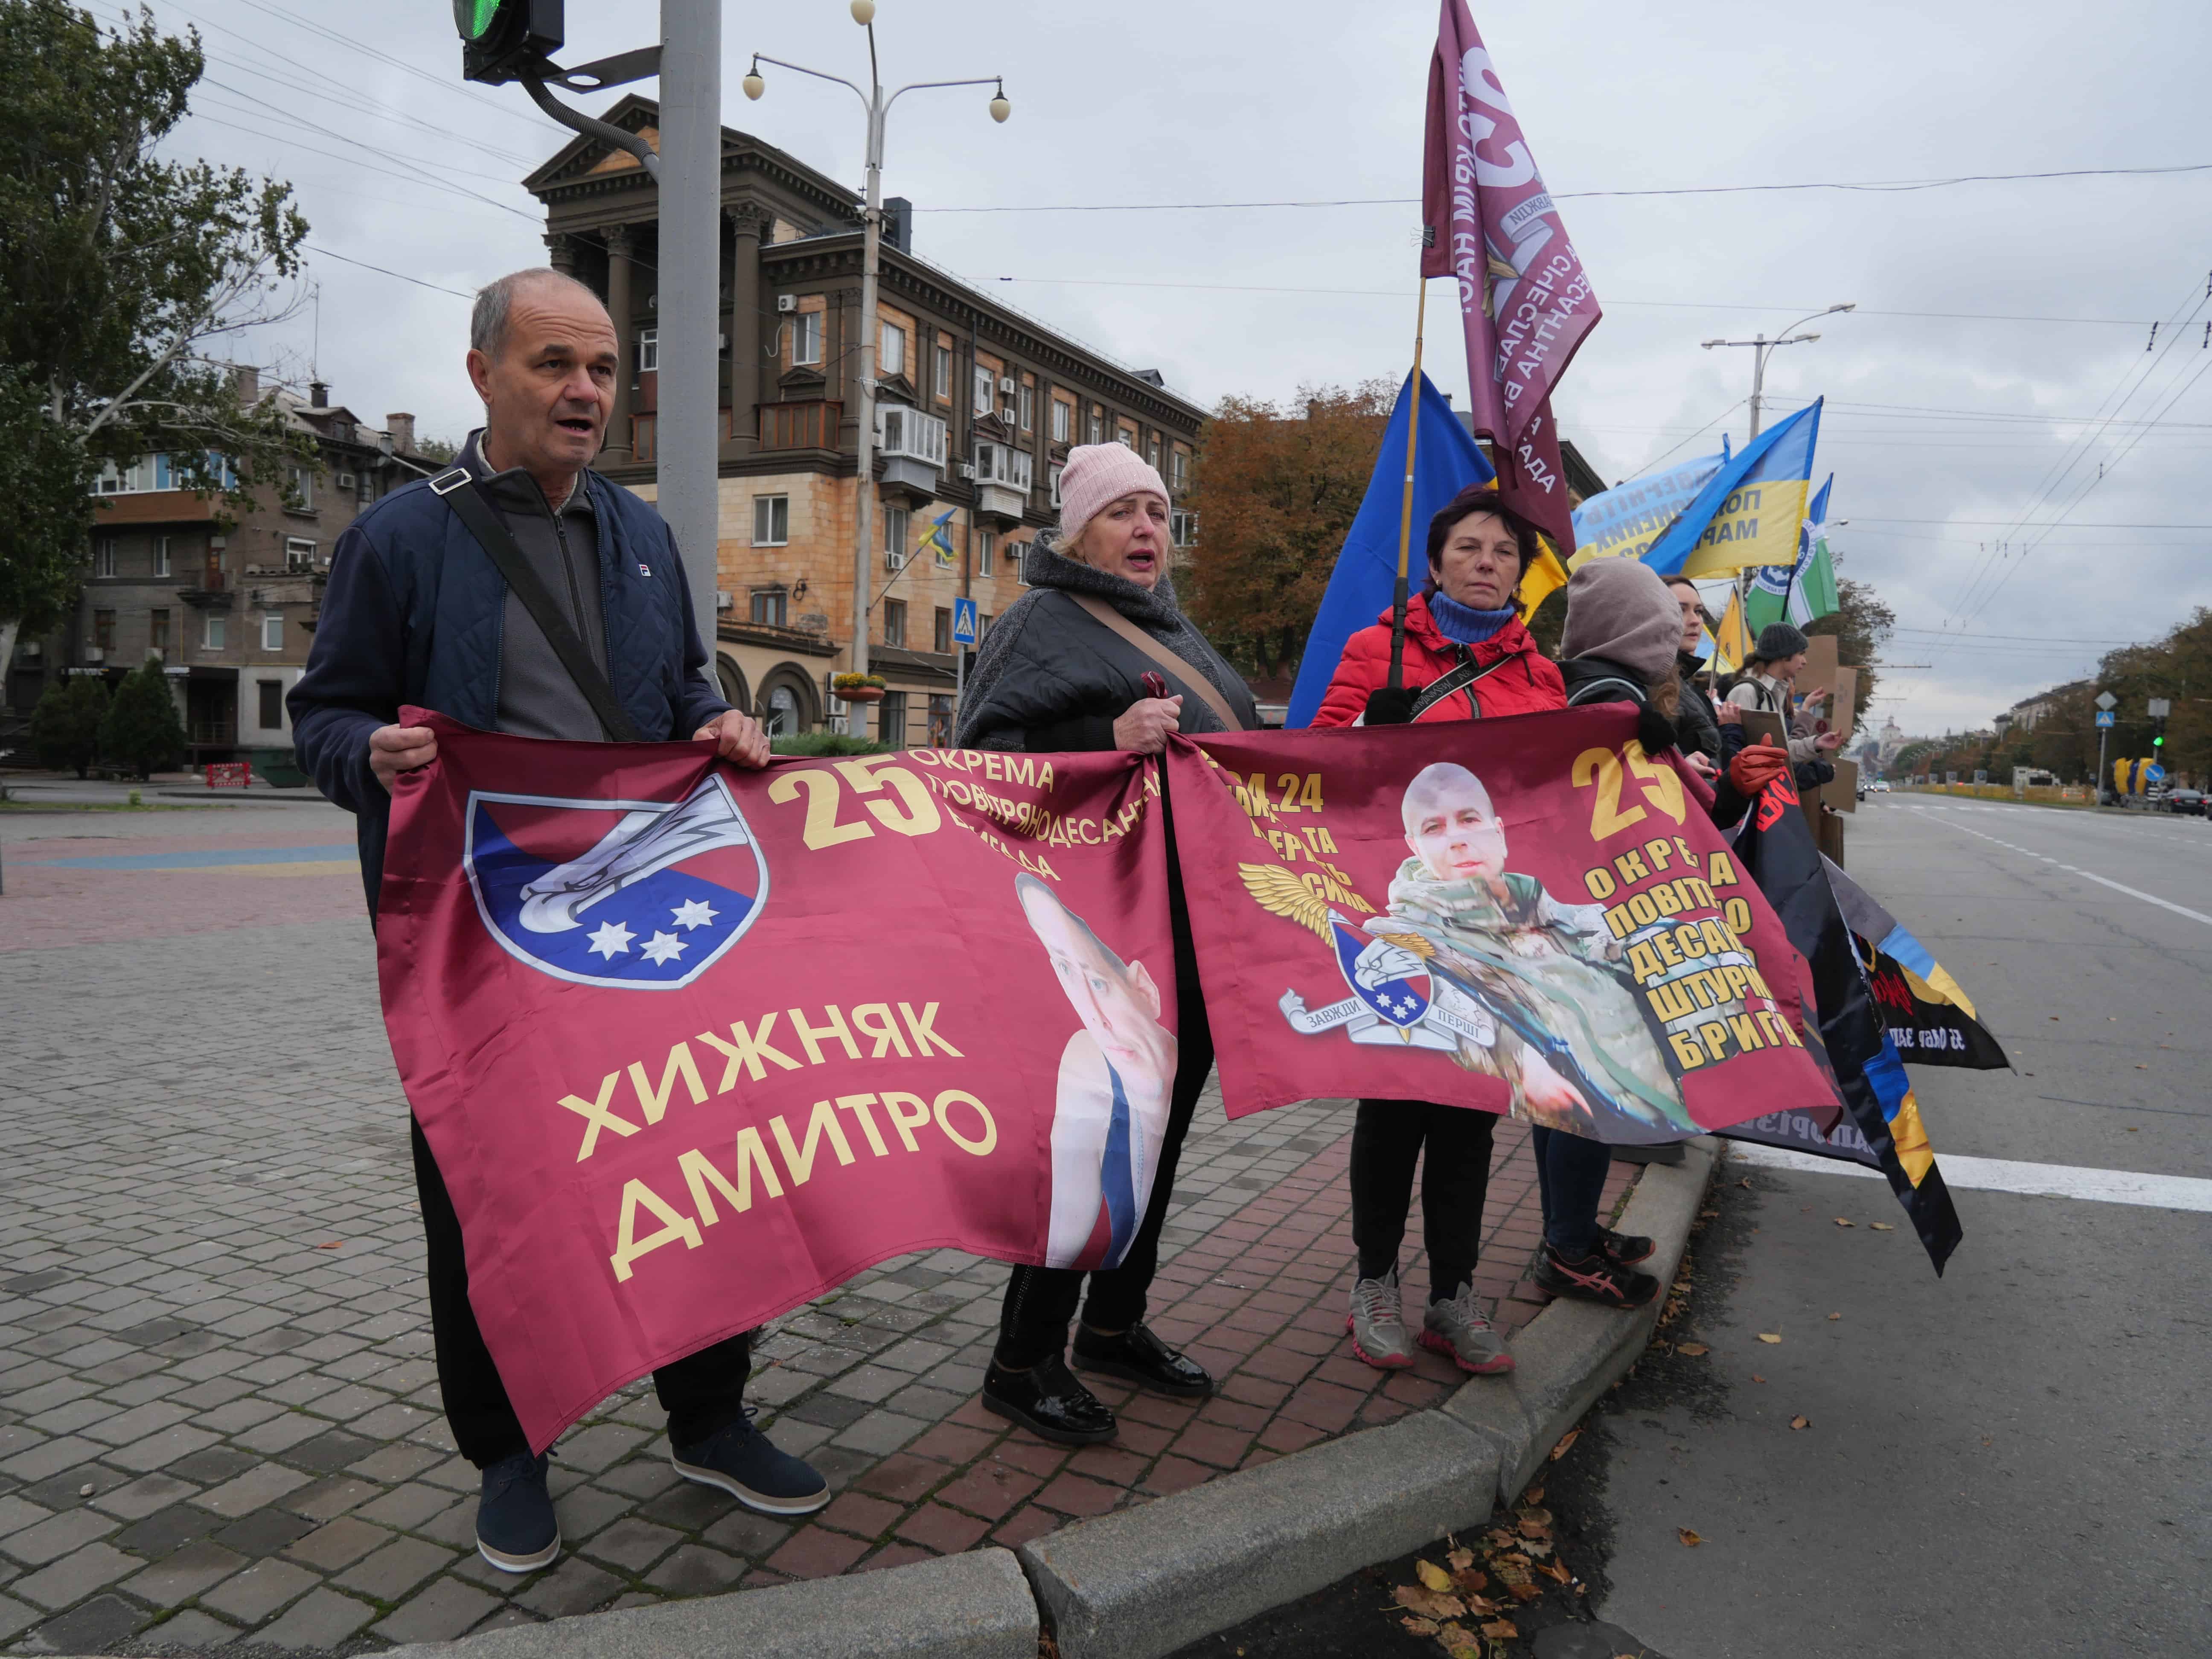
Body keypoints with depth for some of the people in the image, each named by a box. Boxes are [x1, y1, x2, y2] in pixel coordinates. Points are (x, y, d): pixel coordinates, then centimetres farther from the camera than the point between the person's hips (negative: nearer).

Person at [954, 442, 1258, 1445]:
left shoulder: (1173, 629, 20)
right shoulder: (1044, 625, -6)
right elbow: (986, 755, -18)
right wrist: (1110, 741, -29)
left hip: (1195, 934, 9)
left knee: (1159, 1128, 15)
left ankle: (1114, 1326, 32)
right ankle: (1024, 1360, 12)